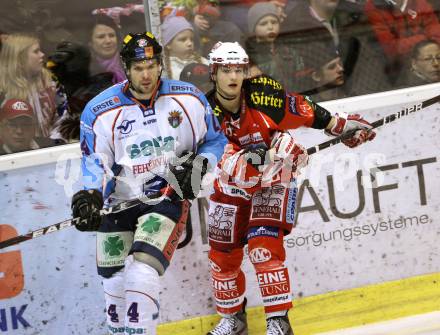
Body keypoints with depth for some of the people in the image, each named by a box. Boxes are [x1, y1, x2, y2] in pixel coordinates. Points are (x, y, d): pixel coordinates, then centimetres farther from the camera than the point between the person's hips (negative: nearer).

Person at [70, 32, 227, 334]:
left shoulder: (189, 99, -6)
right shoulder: (99, 111, -8)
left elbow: (215, 140, 7)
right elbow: (96, 163, 0)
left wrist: (198, 166, -12)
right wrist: (91, 196, -18)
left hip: (168, 196, -2)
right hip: (118, 201, 2)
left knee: (142, 274, -22)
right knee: (116, 284, 10)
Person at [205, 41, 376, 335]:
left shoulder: (263, 93, -19)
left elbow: (304, 111, -5)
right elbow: (228, 164, -29)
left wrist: (340, 125, -1)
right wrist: (259, 156, -43)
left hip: (273, 182, -2)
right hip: (232, 186, 2)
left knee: (263, 245, -20)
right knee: (223, 256, 8)